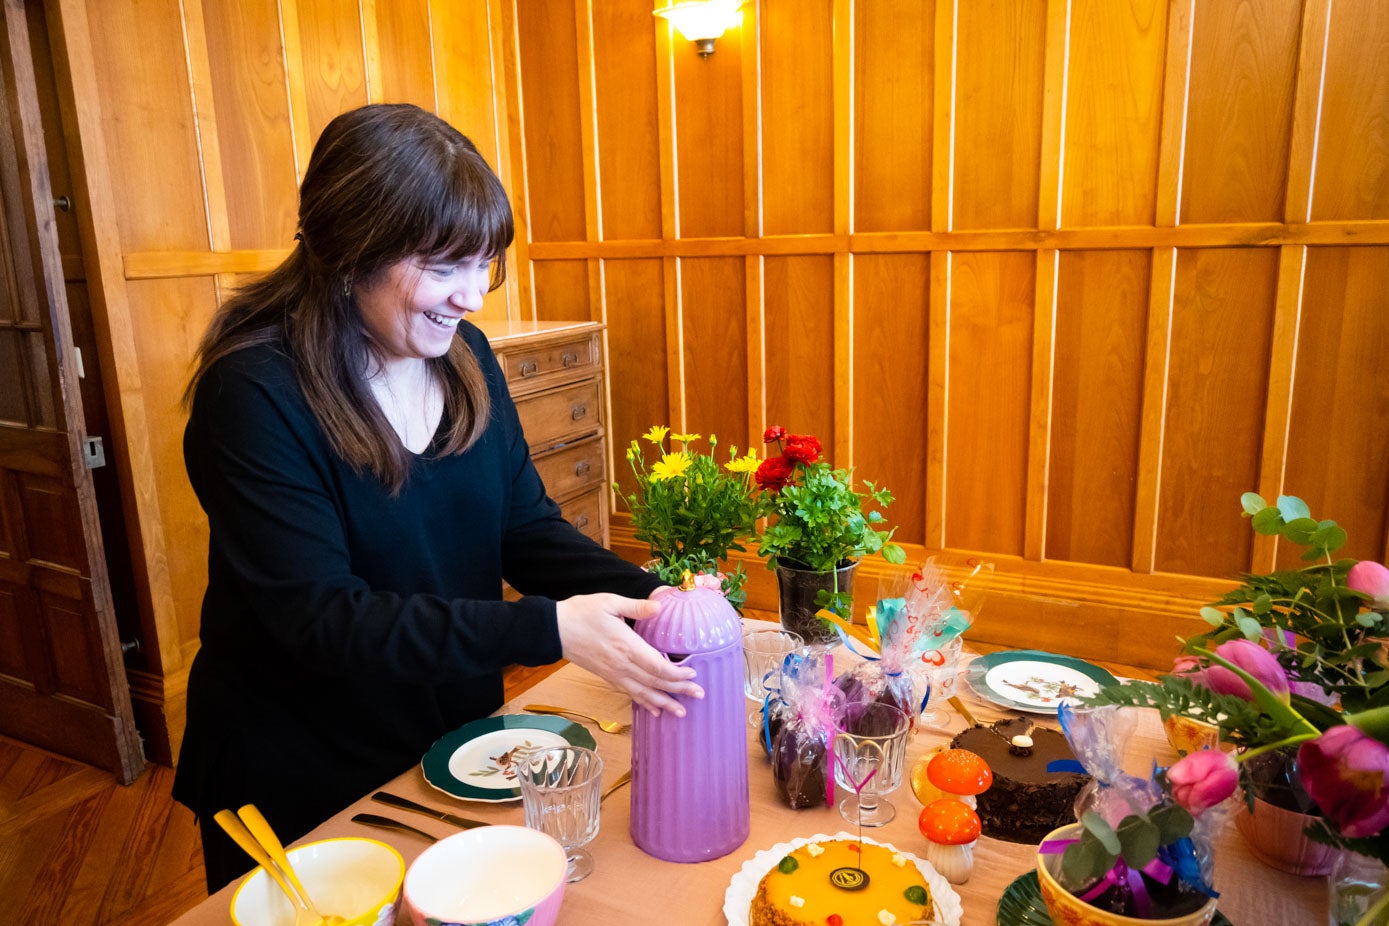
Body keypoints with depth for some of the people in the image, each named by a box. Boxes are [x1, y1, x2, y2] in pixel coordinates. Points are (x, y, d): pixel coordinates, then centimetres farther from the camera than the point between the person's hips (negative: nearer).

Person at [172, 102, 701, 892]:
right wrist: (551, 628, -34)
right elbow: (322, 618, -27)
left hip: (458, 746, 6)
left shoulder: (463, 355, -6)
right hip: (301, 789, -5)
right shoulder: (255, 392, -23)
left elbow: (528, 529, -3)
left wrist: (644, 596, -21)